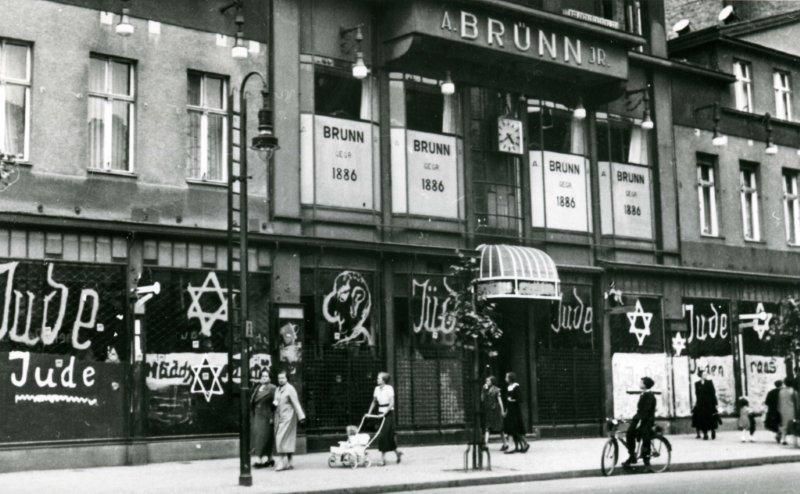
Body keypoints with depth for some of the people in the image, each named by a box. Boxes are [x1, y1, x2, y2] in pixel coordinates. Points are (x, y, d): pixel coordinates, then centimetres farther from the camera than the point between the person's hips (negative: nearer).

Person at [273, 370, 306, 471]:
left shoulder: (290, 389, -9)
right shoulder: (277, 390, 16)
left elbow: (296, 404, -13)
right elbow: (276, 401, 27)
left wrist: (301, 417, -18)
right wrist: (274, 403, 5)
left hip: (287, 417, -8)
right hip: (279, 417, 8)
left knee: (281, 439, -14)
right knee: (288, 441, 10)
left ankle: (284, 463, -13)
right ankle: (289, 463, 13)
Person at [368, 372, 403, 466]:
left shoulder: (389, 388, -10)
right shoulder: (377, 389, 9)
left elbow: (392, 403, -14)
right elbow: (374, 402, 17)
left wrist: (385, 413, -21)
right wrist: (369, 413, 9)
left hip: (388, 413, -6)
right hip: (380, 413, 6)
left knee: (383, 435, -10)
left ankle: (383, 459, -6)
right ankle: (396, 452, 21)